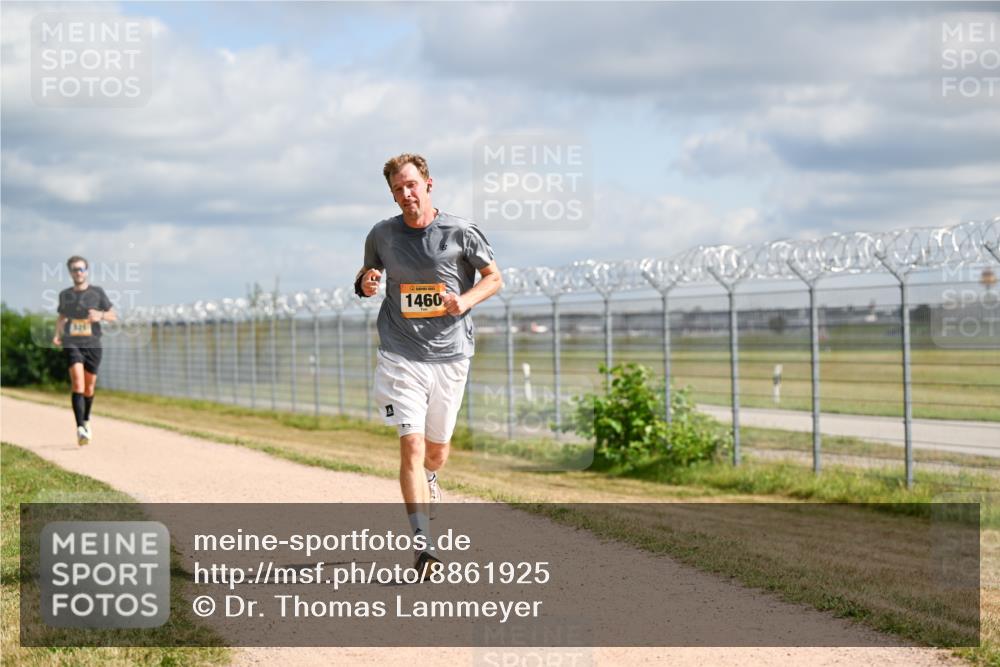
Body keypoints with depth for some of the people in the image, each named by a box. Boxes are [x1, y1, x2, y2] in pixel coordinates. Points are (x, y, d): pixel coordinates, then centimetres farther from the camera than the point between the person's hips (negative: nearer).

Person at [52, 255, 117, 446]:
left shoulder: (97, 292, 2)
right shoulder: (65, 295, 8)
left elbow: (113, 316, 5)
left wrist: (101, 315, -16)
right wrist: (57, 334, 6)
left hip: (92, 344, 1)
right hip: (72, 344, -1)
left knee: (89, 387, 9)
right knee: (77, 382, -19)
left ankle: (86, 421, 36)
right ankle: (80, 429, -28)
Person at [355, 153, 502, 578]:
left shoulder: (461, 232, -3)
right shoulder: (382, 235, 2)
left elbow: (494, 279, 6)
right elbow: (367, 273, 18)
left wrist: (465, 300, -13)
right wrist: (364, 284, -7)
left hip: (450, 355, 1)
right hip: (401, 356, 0)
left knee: (437, 449, 14)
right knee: (411, 445, -14)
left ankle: (429, 480, 52)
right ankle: (423, 545, -16)